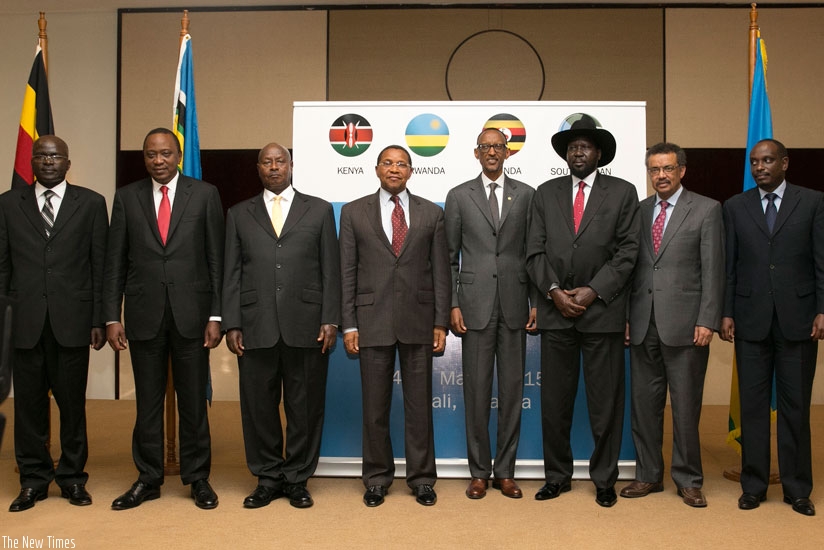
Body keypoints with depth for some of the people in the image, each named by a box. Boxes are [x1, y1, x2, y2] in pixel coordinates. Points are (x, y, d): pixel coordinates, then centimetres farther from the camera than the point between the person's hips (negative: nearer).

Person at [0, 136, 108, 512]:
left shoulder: (91, 203, 5)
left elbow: (100, 265, 3)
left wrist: (98, 319, -1)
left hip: (72, 321, -1)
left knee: (72, 402, 6)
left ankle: (73, 478, 21)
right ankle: (33, 480, 21)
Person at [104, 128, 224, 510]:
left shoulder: (204, 195, 2)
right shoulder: (126, 197, 6)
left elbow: (216, 259, 0)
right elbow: (115, 262, 6)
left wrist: (216, 315, -5)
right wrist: (112, 317, 0)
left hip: (191, 313, -1)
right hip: (144, 314, 1)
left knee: (193, 400, 7)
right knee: (147, 402, 10)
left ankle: (197, 478, 21)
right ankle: (148, 479, 24)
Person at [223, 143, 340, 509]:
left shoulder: (319, 210, 10)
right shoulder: (239, 214, 13)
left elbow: (330, 270, 5)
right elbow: (232, 274, 9)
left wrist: (330, 320, -3)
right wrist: (231, 324, 0)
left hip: (306, 326, -1)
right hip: (256, 327, 1)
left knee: (304, 407, 5)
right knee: (258, 407, 6)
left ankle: (297, 479, 20)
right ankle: (267, 479, 22)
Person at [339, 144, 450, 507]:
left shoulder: (431, 213, 7)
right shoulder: (354, 212, 6)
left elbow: (440, 271, 5)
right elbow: (347, 272, 3)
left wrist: (441, 323, -1)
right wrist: (348, 325, -2)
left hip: (418, 321, 1)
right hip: (372, 321, 0)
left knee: (419, 404, 7)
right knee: (375, 406, 7)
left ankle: (422, 479, 21)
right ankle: (377, 479, 22)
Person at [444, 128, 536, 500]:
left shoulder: (526, 195, 9)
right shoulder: (459, 197, 7)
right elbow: (450, 257, 5)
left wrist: (536, 302, 1)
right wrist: (453, 305, -2)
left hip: (514, 306, 1)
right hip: (475, 305, -1)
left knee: (512, 390, 6)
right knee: (476, 390, 4)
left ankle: (505, 471, 18)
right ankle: (479, 472, 16)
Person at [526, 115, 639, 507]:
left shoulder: (622, 192, 5)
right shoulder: (545, 193, 11)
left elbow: (627, 252, -2)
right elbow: (535, 252, 6)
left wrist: (593, 291, -11)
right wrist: (554, 291, -7)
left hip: (603, 310, -2)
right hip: (555, 311, 2)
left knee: (605, 401, 5)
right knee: (554, 400, 7)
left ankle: (604, 479, 19)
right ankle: (557, 476, 21)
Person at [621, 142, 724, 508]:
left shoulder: (706, 209, 1)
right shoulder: (638, 211, 12)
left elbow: (713, 270, -4)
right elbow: (631, 267, 11)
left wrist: (707, 321, -11)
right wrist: (626, 317, 5)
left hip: (684, 324, -4)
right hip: (643, 324, 4)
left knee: (685, 406, 3)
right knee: (644, 403, 9)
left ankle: (688, 480, 18)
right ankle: (648, 475, 22)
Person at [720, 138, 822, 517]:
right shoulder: (735, 207, 8)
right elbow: (728, 265, 6)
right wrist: (726, 313, 0)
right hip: (751, 320, 1)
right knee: (753, 404, 6)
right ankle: (753, 486, 16)